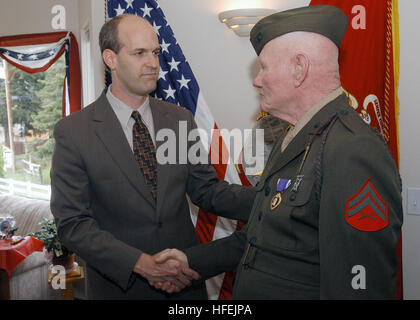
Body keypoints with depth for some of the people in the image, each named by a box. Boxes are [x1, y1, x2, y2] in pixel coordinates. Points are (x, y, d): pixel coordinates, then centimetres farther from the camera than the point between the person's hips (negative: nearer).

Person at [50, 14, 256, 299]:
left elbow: (207, 190, 0)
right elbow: (72, 224, -12)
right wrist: (141, 263, -23)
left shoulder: (181, 119, 0)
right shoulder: (73, 132, -11)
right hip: (120, 284, -3)